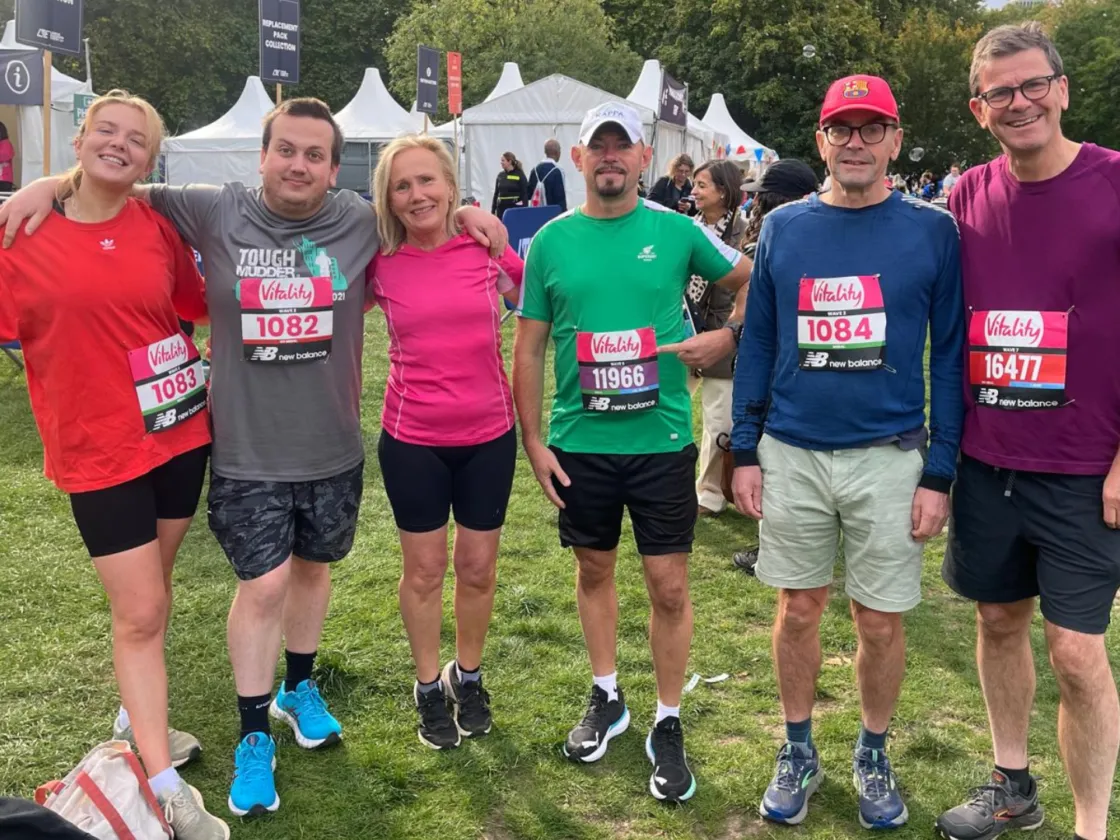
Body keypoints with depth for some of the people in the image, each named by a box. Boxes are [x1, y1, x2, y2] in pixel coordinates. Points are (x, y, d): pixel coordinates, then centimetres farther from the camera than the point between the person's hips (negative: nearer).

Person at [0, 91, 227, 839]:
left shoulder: (156, 228, 0)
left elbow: (197, 304, 12)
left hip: (182, 432, 4)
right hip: (99, 449, -4)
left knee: (153, 590, 18)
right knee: (138, 612, -1)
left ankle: (138, 721, 41)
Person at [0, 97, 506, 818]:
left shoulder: (362, 221, -3)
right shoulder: (216, 212, -6)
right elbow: (130, 190, 6)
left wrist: (466, 211, -4)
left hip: (334, 452, 3)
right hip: (248, 454, -2)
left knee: (312, 567, 20)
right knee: (264, 585, -2)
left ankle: (299, 687, 44)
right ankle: (254, 737, 18)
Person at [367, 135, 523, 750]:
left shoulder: (486, 249, -5)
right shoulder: (378, 265, -6)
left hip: (489, 434, 1)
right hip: (412, 441, -1)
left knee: (478, 567, 13)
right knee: (424, 568, 12)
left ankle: (468, 676, 36)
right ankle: (429, 687, 31)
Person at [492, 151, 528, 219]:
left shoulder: (520, 175, -4)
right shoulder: (500, 175, 10)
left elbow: (525, 194, -7)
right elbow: (496, 193, 13)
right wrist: (493, 211, 9)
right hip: (501, 208, 5)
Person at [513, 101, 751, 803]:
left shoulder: (677, 231, -2)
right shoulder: (552, 241, 1)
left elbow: (752, 281, 12)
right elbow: (530, 348, 4)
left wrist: (728, 336, -6)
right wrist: (533, 439, 0)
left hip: (662, 441, -1)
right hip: (579, 444, 2)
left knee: (669, 585, 2)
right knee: (595, 570, 16)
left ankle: (669, 725, 20)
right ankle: (607, 699, 36)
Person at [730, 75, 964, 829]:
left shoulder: (933, 231, -3)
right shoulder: (782, 228, 3)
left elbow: (949, 356, -2)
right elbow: (758, 344, 7)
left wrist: (940, 472, -6)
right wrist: (745, 451, 3)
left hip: (890, 459, -1)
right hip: (791, 455, 2)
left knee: (881, 622, 8)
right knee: (798, 609, 12)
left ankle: (874, 755, 32)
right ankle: (799, 751, 31)